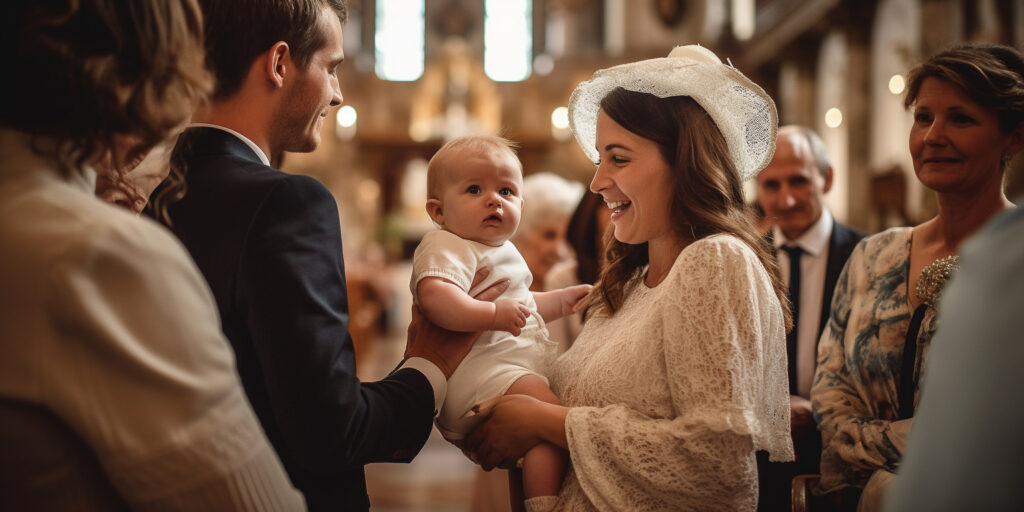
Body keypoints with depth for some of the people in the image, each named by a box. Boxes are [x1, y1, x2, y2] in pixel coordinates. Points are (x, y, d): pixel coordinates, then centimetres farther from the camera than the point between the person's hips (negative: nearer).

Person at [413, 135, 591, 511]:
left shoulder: (505, 251, 24)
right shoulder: (446, 247, -9)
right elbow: (434, 297, -30)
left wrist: (560, 301, 32)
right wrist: (493, 314, -34)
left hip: (525, 363, 11)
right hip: (480, 369, -11)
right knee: (549, 409, -30)